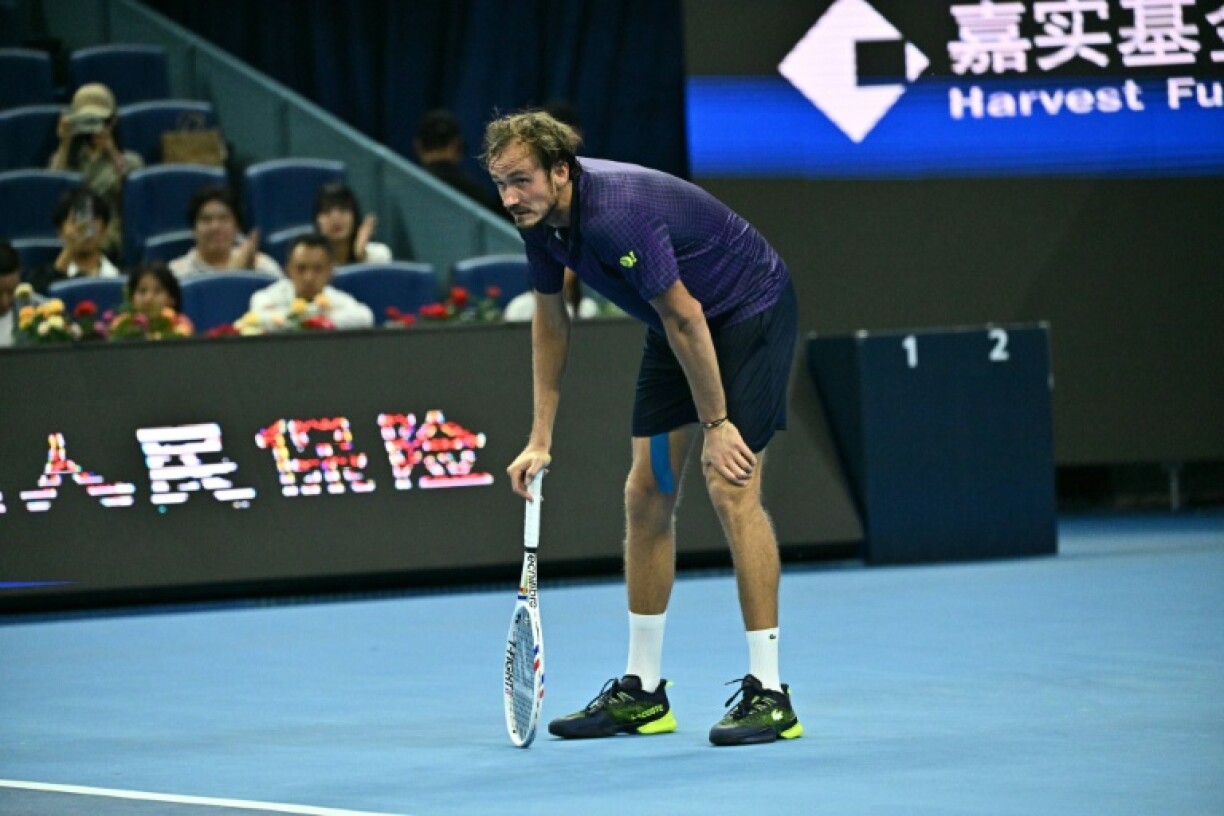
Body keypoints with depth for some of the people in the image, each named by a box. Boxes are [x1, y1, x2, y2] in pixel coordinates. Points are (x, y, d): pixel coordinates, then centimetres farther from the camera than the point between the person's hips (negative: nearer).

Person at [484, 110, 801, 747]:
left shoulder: (616, 215, -34)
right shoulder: (540, 216, -7)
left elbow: (686, 319, -27)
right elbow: (550, 319, 7)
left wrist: (716, 422, -19)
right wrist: (540, 438, 7)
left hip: (751, 310, -9)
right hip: (677, 322, 9)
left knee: (730, 489, -18)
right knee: (646, 492, 5)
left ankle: (767, 693, -15)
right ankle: (642, 692, 11)